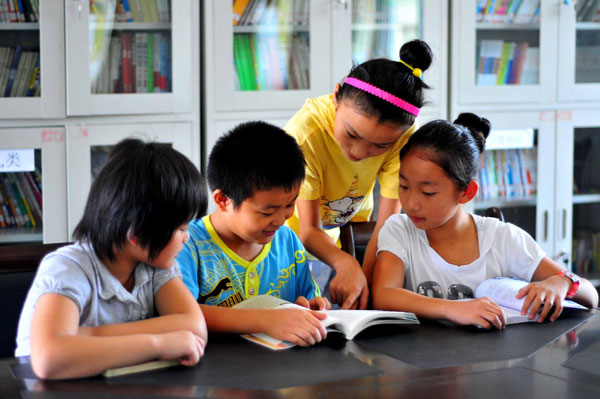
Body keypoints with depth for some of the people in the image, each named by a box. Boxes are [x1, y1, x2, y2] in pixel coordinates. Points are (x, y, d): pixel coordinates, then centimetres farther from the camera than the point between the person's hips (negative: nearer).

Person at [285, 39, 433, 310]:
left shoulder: (401, 134, -26)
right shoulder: (305, 133, -34)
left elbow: (388, 222, -24)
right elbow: (308, 230, -29)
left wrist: (364, 280, -37)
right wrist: (345, 264, -48)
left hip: (349, 230, 3)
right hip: (295, 232, -3)